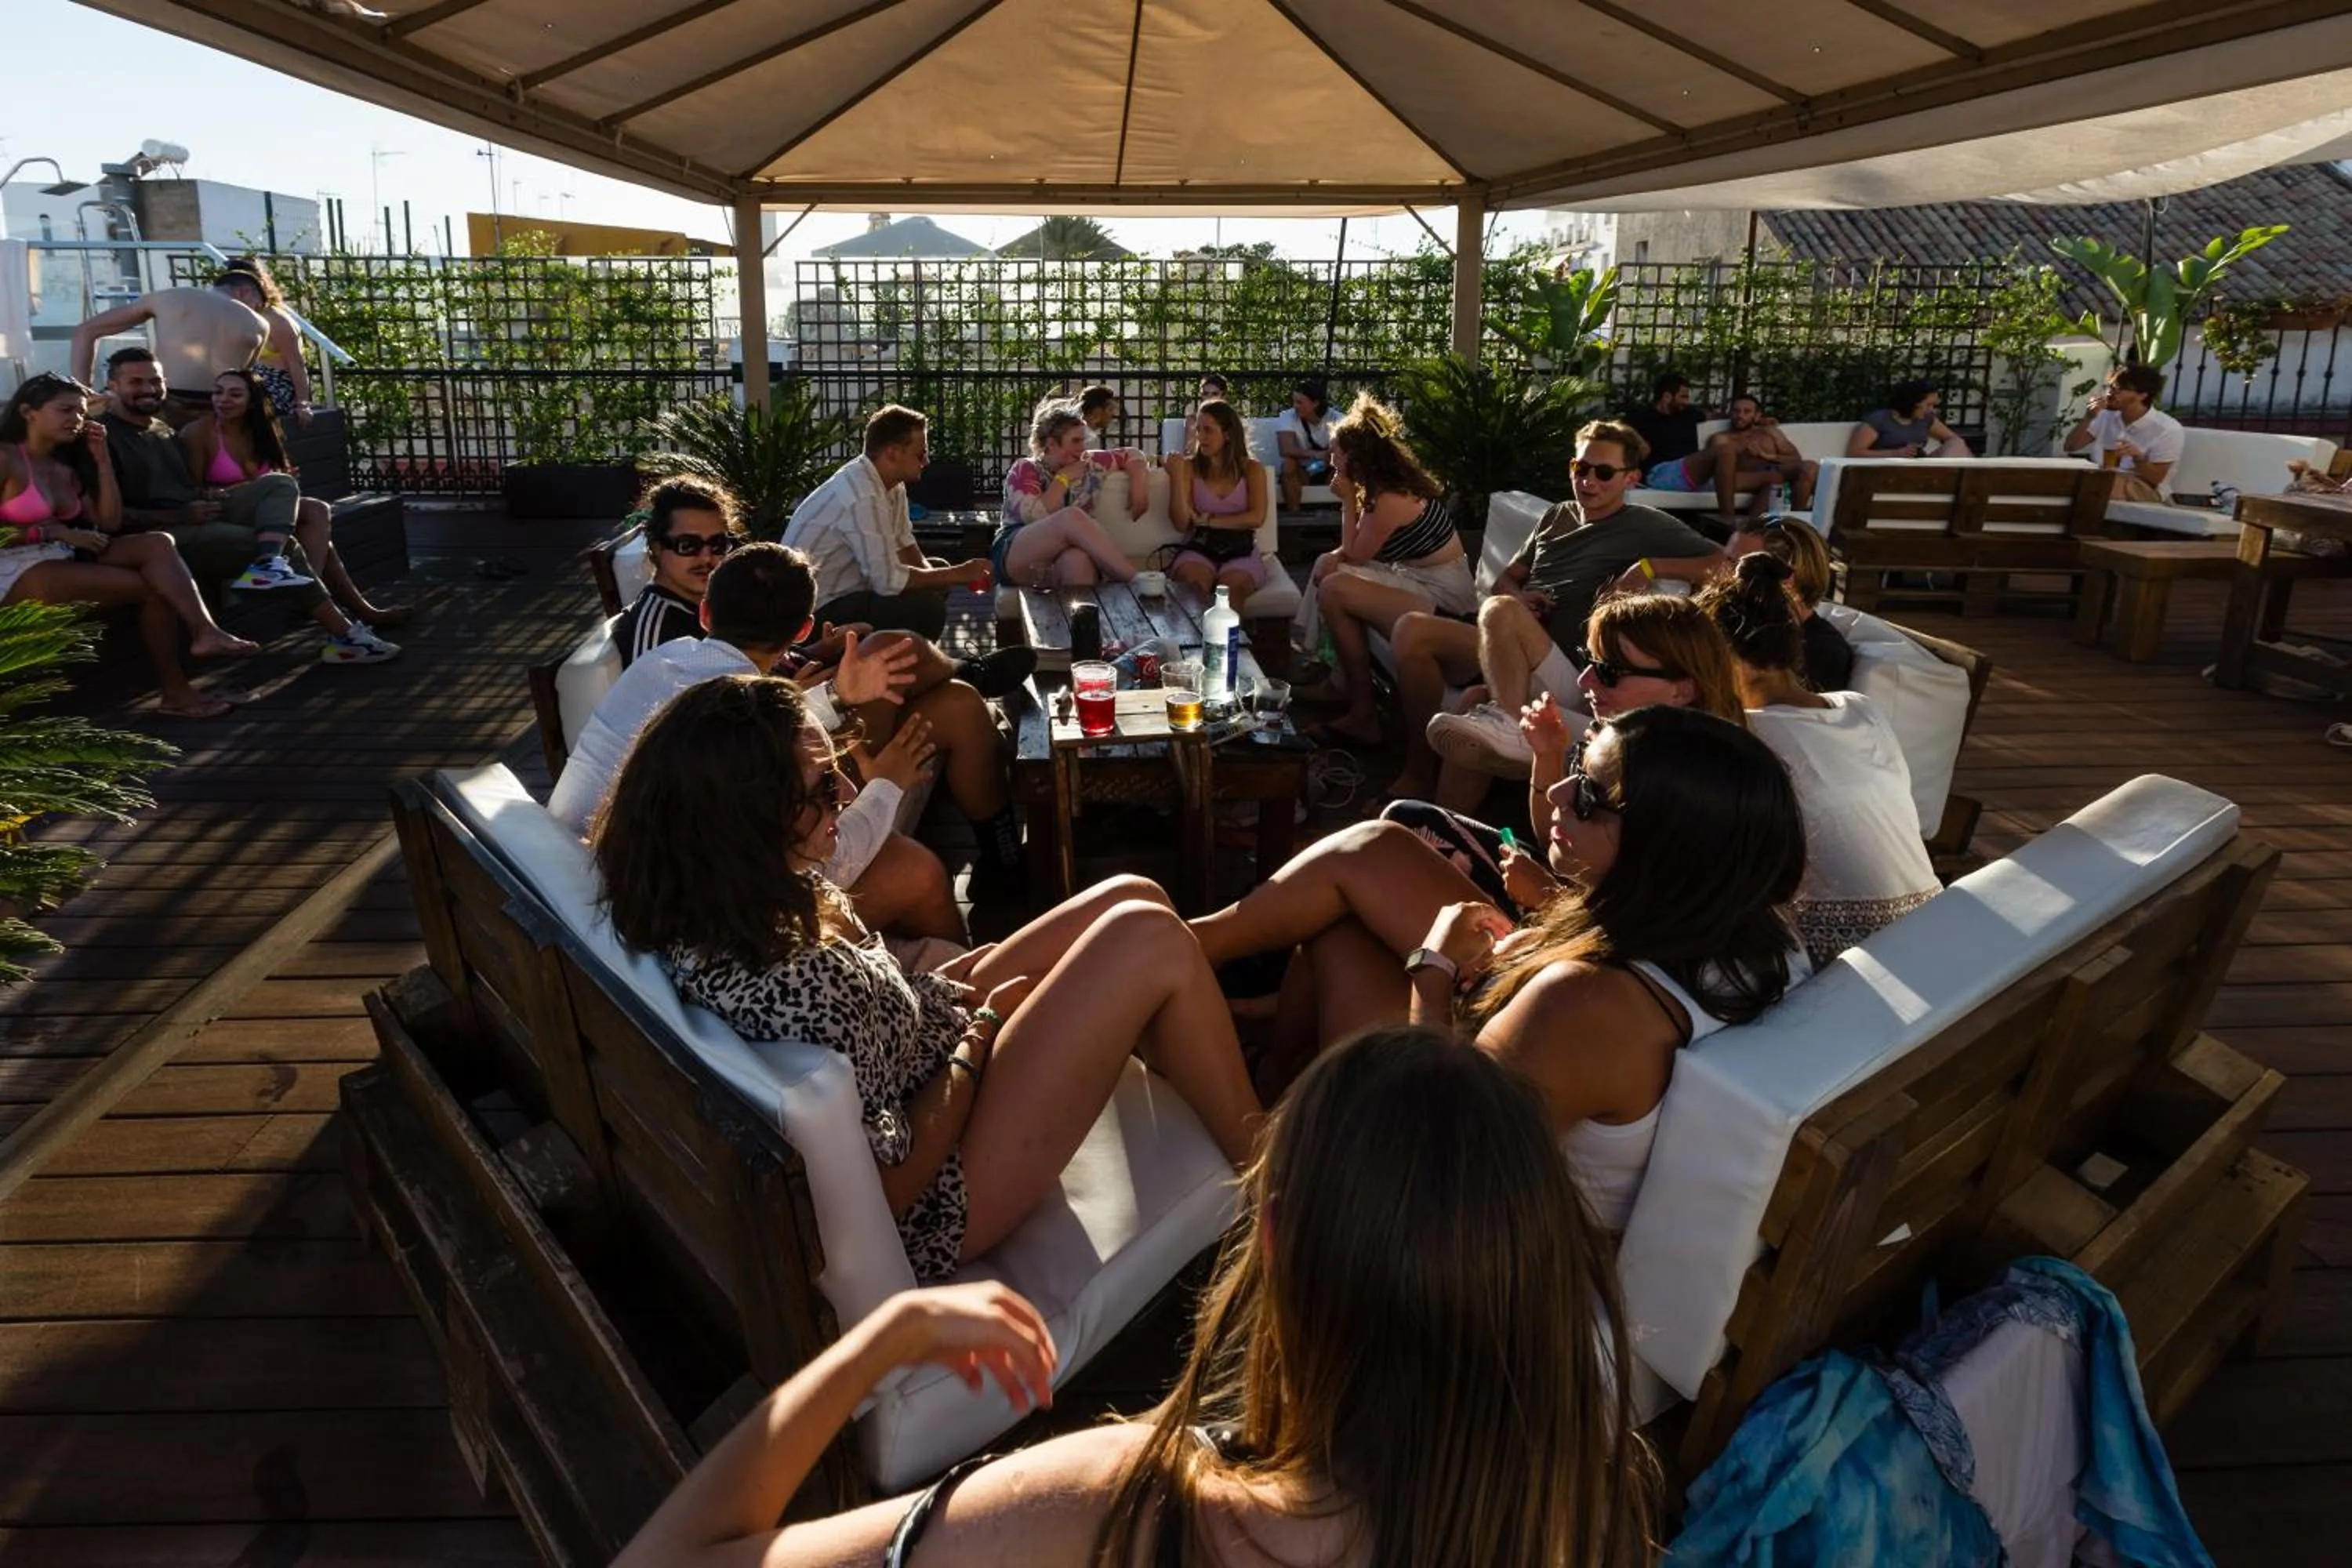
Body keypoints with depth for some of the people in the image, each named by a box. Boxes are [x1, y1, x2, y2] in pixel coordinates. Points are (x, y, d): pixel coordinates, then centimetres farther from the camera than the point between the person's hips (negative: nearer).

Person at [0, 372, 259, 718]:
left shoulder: (67, 465, 19)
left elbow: (110, 523, 9)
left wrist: (101, 459, 6)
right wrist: (54, 531, -16)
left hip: (66, 559, 7)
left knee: (158, 544, -21)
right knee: (153, 587, -23)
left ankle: (205, 633, -43)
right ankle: (175, 689, -23)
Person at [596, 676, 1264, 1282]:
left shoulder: (690, 899, -10)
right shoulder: (786, 991, -37)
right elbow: (885, 1185, -26)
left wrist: (939, 985, -2)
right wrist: (983, 1031, -14)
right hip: (937, 1196, -9)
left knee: (1132, 898, 5)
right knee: (1151, 941, -13)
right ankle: (1265, 1176, 10)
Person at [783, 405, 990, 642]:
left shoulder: (889, 483, 0)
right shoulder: (863, 497, -28)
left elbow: (904, 545, 11)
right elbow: (890, 581, -27)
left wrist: (935, 574, -10)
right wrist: (959, 574, -16)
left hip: (844, 589, 10)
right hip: (816, 612, -10)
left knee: (939, 568, 12)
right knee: (928, 608, -23)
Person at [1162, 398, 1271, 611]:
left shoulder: (1252, 469, 7)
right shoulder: (1189, 467, 5)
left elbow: (1257, 517, -4)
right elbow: (1181, 522, -1)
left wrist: (1209, 521, -6)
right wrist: (1176, 477, -11)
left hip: (1241, 548, 0)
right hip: (1199, 546, 0)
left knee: (1233, 585, -33)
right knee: (1192, 580, -34)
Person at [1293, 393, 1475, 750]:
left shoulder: (1390, 499, -21)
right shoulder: (1386, 485, 8)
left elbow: (1357, 555, -11)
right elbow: (1356, 549, 13)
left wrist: (1348, 500, -7)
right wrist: (1337, 556, -6)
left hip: (1441, 599, -11)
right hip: (1419, 580, 11)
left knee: (1334, 591, -20)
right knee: (1329, 568, 12)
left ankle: (1362, 716, -13)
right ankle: (1341, 684, 11)